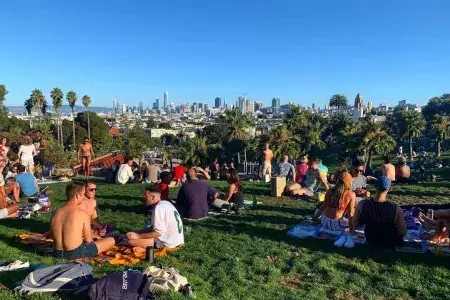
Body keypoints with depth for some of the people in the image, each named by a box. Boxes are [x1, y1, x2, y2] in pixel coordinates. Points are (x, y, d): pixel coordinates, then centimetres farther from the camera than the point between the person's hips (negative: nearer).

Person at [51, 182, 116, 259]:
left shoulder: (56, 212, -1)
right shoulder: (83, 214, -18)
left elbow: (53, 236, 10)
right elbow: (88, 240, -10)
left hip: (58, 254, 7)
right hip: (76, 253, -7)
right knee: (111, 240, 6)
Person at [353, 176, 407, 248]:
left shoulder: (362, 204, -25)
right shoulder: (396, 209, -32)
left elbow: (355, 224, -9)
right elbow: (403, 233, -19)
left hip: (370, 240, 2)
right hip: (391, 244, -2)